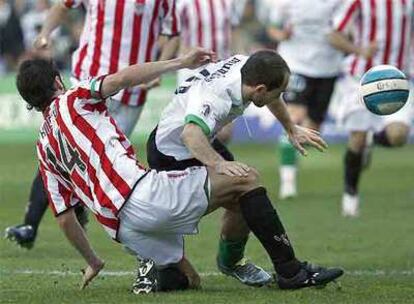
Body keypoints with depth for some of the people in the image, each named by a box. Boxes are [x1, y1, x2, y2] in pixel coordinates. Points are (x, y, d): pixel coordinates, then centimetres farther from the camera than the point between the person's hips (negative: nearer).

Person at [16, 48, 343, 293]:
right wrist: (181, 62, -5)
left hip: (123, 227, 8)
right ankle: (290, 270, -6)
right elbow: (123, 78, -13)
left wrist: (92, 262, 38)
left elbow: (65, 218, 25)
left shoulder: (44, 147, 24)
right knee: (246, 178, -2)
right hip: (141, 193, -8)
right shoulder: (73, 101, 7)